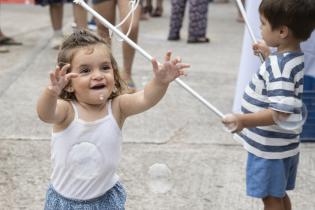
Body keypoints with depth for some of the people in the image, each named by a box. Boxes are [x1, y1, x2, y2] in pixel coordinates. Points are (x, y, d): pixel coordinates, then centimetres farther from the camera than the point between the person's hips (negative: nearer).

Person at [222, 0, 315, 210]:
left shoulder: (280, 67, -27)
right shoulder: (293, 56, 2)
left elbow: (281, 112, -34)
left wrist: (243, 120, -41)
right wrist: (268, 55, 20)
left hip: (270, 147, -9)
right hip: (280, 144, 9)